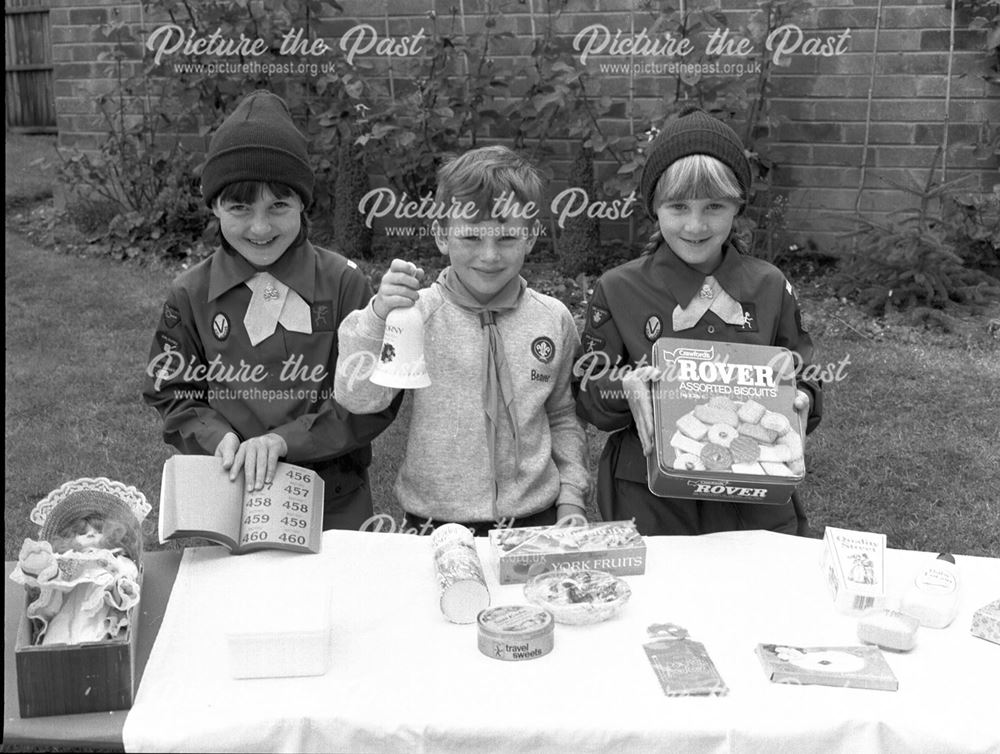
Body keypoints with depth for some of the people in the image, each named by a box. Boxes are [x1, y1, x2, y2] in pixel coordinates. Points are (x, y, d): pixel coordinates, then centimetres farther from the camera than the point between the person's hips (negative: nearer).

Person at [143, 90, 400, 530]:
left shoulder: (343, 283, -9)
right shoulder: (190, 295, -3)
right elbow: (172, 394, 4)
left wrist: (282, 439, -20)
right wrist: (219, 437, -16)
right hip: (228, 500, 1)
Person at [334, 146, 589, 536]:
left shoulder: (554, 319, 4)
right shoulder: (417, 313, -5)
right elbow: (358, 398, -13)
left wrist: (570, 499, 8)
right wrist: (377, 317, -24)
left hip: (535, 525, 2)